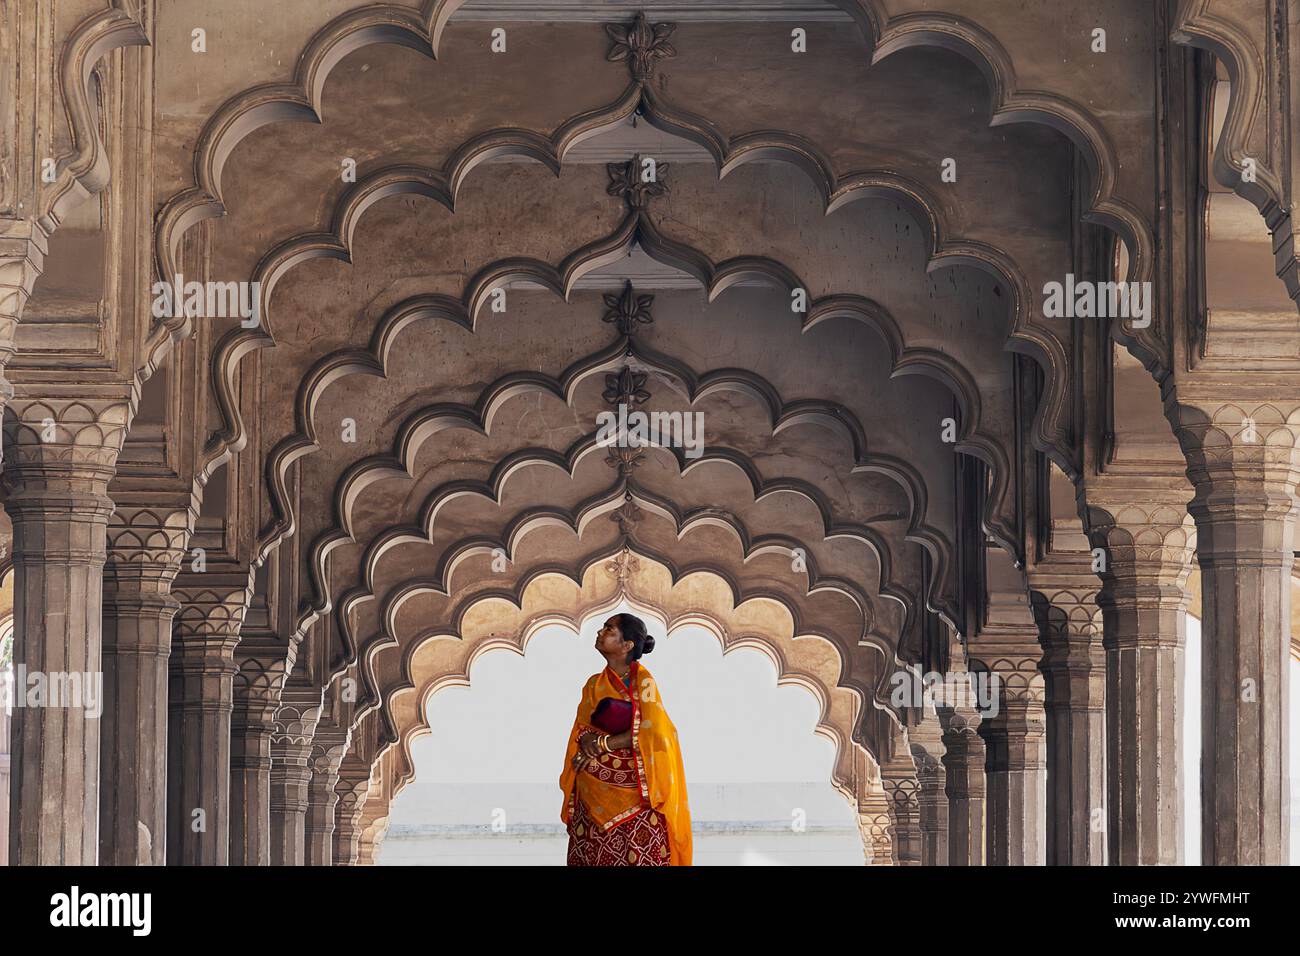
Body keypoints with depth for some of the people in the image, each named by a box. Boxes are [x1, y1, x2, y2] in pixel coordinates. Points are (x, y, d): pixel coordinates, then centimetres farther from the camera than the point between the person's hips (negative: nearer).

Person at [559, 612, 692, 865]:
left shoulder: (643, 681, -3)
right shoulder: (594, 685, 12)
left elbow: (650, 732, -11)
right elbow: (581, 730, 9)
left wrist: (602, 744, -12)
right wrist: (587, 741, -15)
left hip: (634, 789, -4)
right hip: (595, 790, 4)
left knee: (640, 856, -9)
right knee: (595, 855, -1)